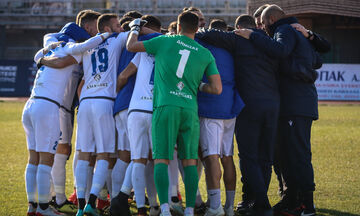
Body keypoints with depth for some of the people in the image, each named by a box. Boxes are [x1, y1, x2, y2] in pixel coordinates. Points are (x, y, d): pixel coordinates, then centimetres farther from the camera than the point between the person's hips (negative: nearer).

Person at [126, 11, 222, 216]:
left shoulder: (165, 41, 5)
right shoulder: (206, 54, 11)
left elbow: (131, 46, 13)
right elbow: (217, 89, 7)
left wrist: (135, 28, 32)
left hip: (165, 106, -2)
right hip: (190, 109, 2)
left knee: (161, 159, -3)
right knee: (190, 160, 8)